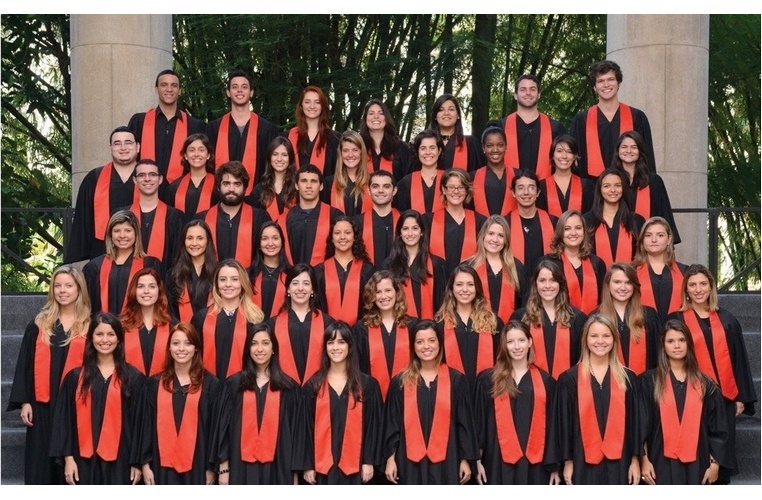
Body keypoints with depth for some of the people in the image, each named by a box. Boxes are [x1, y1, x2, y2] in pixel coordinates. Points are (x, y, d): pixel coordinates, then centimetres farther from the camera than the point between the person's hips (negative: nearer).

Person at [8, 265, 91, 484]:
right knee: (41, 465, 4)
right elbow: (25, 364, 7)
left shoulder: (90, 326, 2)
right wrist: (24, 401, -1)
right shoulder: (40, 324, 7)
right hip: (42, 404, 2)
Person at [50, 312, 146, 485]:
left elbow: (139, 421, 1)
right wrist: (68, 457, -3)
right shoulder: (75, 377, 6)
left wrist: (137, 462, -2)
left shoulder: (134, 378, 1)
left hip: (119, 460, -1)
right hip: (85, 459, 2)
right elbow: (64, 420, 5)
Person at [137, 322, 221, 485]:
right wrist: (145, 463, 1)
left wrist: (211, 467, -2)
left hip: (197, 466, -1)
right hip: (163, 465, 1)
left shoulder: (210, 384, 2)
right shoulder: (154, 383, 7)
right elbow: (146, 424, 7)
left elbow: (215, 427, 1)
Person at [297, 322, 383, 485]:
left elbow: (373, 424, 3)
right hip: (322, 464, 1)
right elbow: (306, 426, 4)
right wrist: (307, 465, -1)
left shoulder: (367, 384, 3)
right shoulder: (313, 386, 4)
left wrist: (369, 461, -3)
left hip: (354, 465, 0)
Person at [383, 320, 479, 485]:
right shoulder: (400, 382, 3)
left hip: (445, 460, 0)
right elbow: (391, 423, 5)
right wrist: (390, 458, -1)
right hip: (411, 461, 0)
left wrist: (465, 459, 1)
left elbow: (465, 422, 4)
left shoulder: (456, 379, 2)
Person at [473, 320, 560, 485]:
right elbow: (478, 421, 3)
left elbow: (551, 424, 8)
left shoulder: (545, 380, 7)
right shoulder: (488, 379, 2)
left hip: (534, 462, 2)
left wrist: (554, 466, 5)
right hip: (500, 461, -1)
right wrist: (478, 461, -1)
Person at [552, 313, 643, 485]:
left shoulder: (627, 378, 6)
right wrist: (567, 461, -2)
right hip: (584, 462, -1)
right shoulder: (570, 378, 1)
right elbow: (564, 421, 2)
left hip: (618, 462, 1)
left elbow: (635, 420, 7)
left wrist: (635, 460, 2)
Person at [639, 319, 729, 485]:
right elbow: (642, 423, -2)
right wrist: (644, 460, -8)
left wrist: (715, 463, 2)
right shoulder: (649, 381, 1)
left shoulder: (704, 384, 9)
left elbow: (717, 426, 9)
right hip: (662, 464, -2)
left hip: (696, 464, 2)